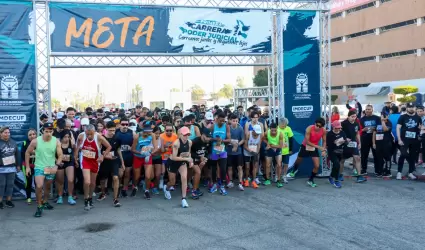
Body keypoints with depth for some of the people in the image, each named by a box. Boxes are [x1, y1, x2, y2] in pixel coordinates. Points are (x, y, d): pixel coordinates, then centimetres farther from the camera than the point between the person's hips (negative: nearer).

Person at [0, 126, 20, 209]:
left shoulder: (13, 142, 8)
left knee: (10, 185, 9)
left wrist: (18, 165, 14)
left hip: (12, 167, 4)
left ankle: (8, 201, 19)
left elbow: (17, 154, 13)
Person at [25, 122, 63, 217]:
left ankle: (45, 202, 43)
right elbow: (27, 153, -2)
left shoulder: (56, 141, -10)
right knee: (39, 186, -21)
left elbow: (60, 155, -7)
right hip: (39, 167, -3)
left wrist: (56, 165, -23)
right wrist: (27, 167, -2)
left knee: (48, 187, 19)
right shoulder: (35, 141, -14)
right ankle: (39, 207, -5)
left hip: (51, 168, 3)